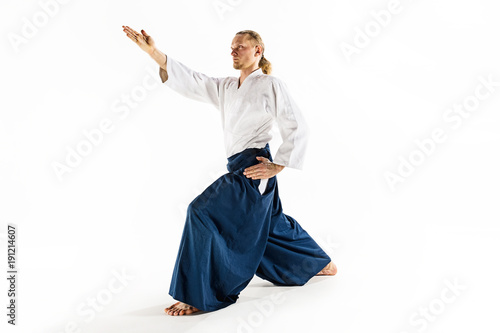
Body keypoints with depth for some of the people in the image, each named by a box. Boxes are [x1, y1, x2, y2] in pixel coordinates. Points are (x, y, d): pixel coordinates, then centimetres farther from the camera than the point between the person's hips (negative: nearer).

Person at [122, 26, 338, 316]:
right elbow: (191, 80, 4)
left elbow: (298, 128, -8)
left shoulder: (270, 85, -5)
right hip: (240, 168, 9)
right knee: (273, 224, 21)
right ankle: (323, 264, 43)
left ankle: (198, 295, -9)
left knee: (204, 212, -17)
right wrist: (153, 51, -7)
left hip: (254, 168, -9)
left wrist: (277, 165, -13)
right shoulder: (226, 88, 15)